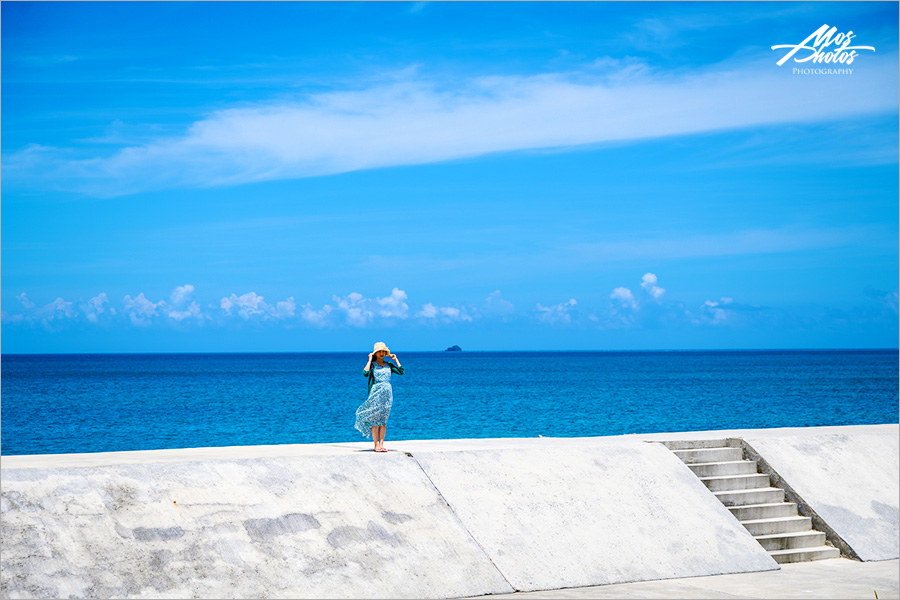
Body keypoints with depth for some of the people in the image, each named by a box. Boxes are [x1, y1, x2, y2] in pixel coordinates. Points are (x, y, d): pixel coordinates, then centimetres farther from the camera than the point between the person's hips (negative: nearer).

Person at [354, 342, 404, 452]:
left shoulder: (389, 365, 11)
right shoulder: (372, 364, -2)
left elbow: (401, 372, 5)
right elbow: (365, 373, -20)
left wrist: (395, 359, 5)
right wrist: (370, 359, -14)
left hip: (387, 393, 4)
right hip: (376, 393, -4)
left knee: (383, 421, 4)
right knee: (374, 420, -4)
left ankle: (381, 444, 5)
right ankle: (376, 445, -1)